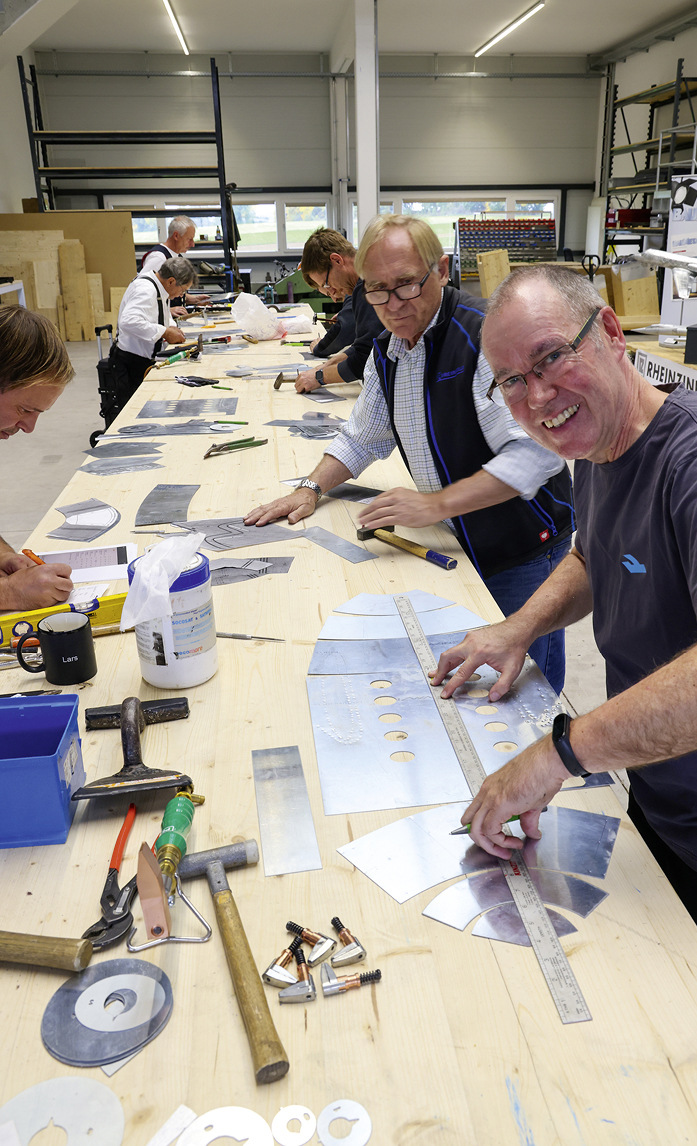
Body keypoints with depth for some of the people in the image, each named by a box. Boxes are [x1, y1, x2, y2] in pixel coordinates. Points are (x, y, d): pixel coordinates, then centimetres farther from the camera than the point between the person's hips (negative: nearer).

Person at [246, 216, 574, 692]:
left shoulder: (486, 336, -23)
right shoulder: (388, 348, 5)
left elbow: (537, 453, -29)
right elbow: (363, 437, 19)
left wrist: (436, 504, -32)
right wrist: (310, 489, 5)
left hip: (522, 549, -7)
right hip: (459, 545, 7)